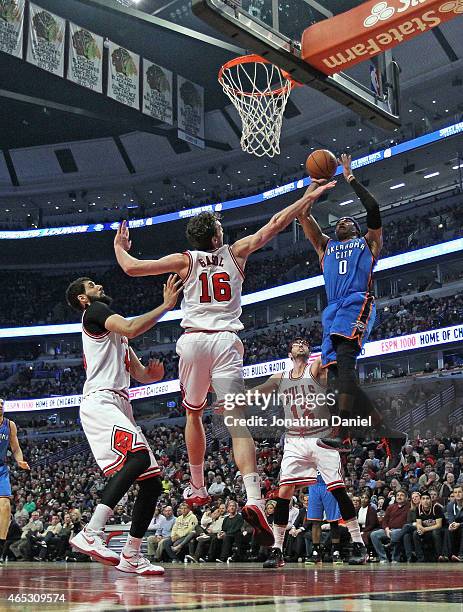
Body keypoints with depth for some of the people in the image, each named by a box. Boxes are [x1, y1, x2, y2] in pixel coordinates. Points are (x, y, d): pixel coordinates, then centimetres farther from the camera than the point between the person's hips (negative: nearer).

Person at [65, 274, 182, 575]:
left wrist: (154, 373, 8)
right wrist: (166, 305, -8)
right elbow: (131, 328, -16)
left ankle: (131, 555, 10)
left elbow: (141, 374, 31)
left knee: (152, 483, 4)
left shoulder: (115, 334, 32)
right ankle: (90, 534, -34)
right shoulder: (94, 311, 4)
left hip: (120, 407, 10)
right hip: (101, 401, -10)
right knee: (138, 457, -32)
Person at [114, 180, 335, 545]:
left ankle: (197, 489, 30)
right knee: (237, 421, -10)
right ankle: (254, 499, -28)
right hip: (226, 341, -1)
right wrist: (309, 197, 23)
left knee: (194, 413, 23)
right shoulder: (235, 253, 12)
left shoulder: (186, 260, 10)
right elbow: (275, 225, 15)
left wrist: (120, 247, 26)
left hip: (193, 340, 1)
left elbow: (132, 268, 5)